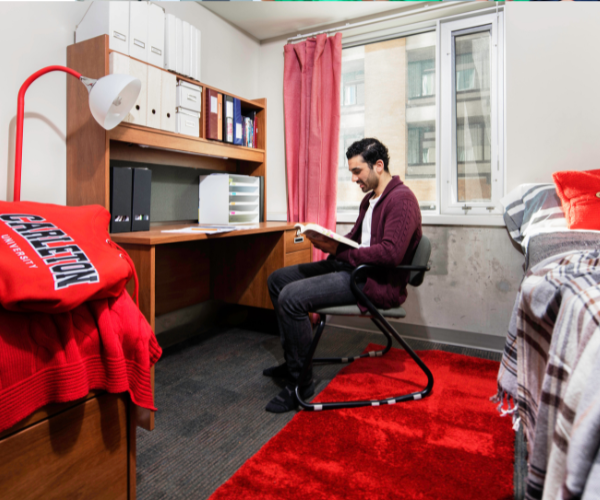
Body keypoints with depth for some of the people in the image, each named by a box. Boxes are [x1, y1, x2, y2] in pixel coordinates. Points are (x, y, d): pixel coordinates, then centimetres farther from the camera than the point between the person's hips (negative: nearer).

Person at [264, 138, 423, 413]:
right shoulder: (370, 199, 19)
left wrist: (339, 253, -20)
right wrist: (328, 242, 1)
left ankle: (301, 383, -6)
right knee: (278, 279, 9)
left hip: (377, 282, -11)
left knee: (291, 297, -25)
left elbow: (390, 252, -26)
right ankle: (293, 361, 17)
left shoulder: (402, 199, -13)